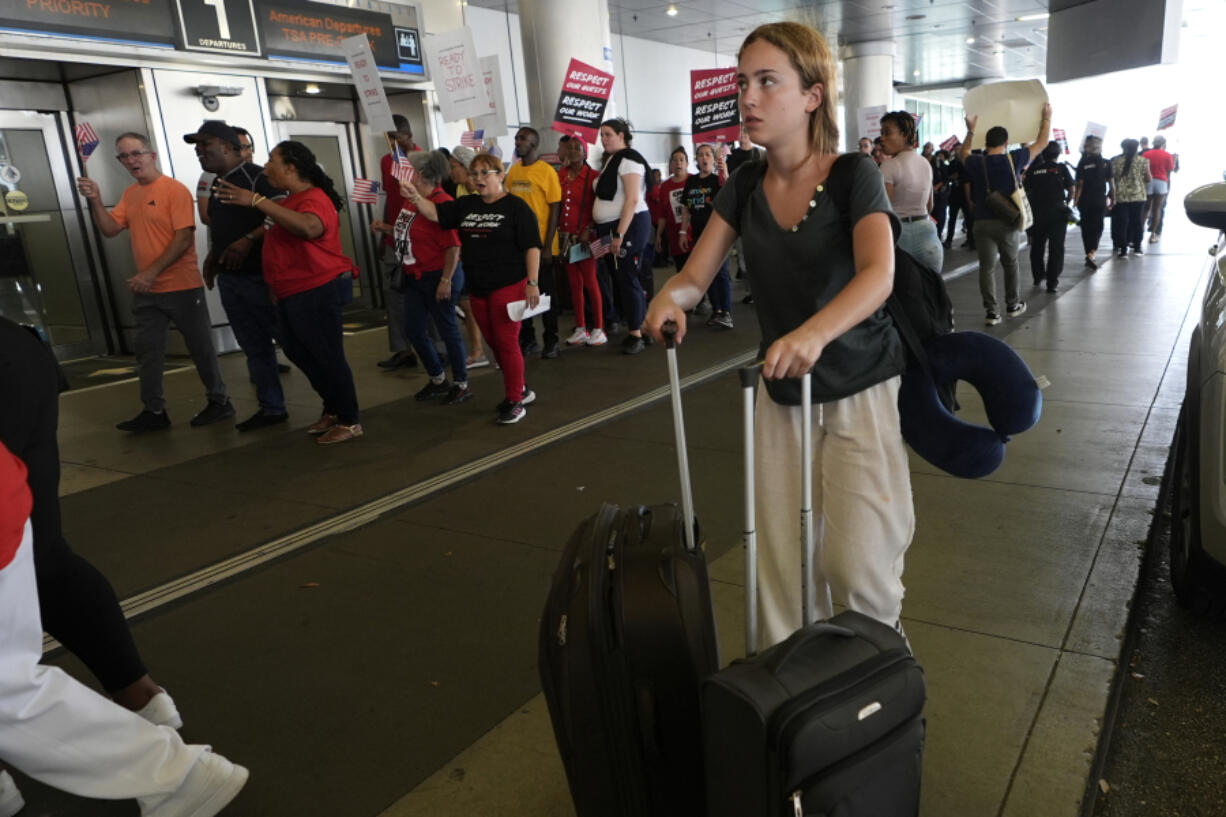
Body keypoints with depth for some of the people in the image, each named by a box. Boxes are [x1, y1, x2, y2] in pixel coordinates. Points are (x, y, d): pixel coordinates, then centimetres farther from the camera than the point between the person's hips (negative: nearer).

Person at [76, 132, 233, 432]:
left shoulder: (175, 190, -10)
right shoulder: (130, 194, 12)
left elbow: (184, 238, -17)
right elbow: (110, 229, 9)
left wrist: (152, 272, -21)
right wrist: (95, 201, -8)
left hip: (182, 287, -7)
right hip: (146, 291, 7)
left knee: (200, 347, 3)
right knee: (147, 350, 9)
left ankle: (219, 402, 16)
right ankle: (154, 411, 17)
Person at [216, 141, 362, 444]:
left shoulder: (314, 199, -17)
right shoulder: (292, 201, 16)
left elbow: (309, 228, -39)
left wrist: (257, 201, -36)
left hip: (317, 291, -11)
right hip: (292, 294, 11)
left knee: (328, 356, -4)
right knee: (298, 351, 18)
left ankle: (349, 422, 7)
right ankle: (333, 408, 32)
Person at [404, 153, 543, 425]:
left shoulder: (516, 207, -6)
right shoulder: (466, 205, 12)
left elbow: (532, 247, -10)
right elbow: (435, 213, 6)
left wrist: (532, 283, -16)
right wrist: (415, 197, -14)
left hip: (508, 286, -7)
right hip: (478, 289, 7)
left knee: (506, 342, -5)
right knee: (493, 342, 13)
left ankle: (515, 402, 6)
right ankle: (520, 389, 29)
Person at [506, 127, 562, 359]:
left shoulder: (547, 171, -6)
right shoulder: (513, 171, 8)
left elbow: (554, 209, -7)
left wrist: (547, 245, -12)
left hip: (540, 243, -4)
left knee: (545, 293, 4)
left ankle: (550, 341, 14)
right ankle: (527, 339, 20)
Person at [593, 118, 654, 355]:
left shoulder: (628, 159, -11)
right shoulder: (611, 160, 18)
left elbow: (632, 200, -19)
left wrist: (619, 235, -23)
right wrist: (602, 231, 13)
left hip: (629, 226, -9)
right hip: (612, 228, 9)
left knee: (628, 279, -6)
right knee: (621, 279, 11)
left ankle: (636, 335, 1)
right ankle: (642, 328, 20)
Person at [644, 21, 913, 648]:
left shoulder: (853, 175, -12)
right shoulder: (744, 188, 1)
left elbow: (877, 275, -28)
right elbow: (695, 275, -2)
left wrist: (814, 332, -48)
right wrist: (671, 296, -26)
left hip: (862, 390, -4)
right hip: (782, 395, 4)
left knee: (857, 565, -4)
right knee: (782, 566, 5)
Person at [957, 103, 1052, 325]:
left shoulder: (977, 163, -3)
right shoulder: (1013, 159, -4)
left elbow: (963, 153, 21)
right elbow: (1041, 142, 10)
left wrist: (970, 130, 29)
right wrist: (1047, 117, 23)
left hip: (982, 222, 0)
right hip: (1007, 222, 0)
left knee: (987, 267, 2)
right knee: (1010, 264, 17)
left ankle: (992, 311, -2)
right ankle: (1013, 305, 29)